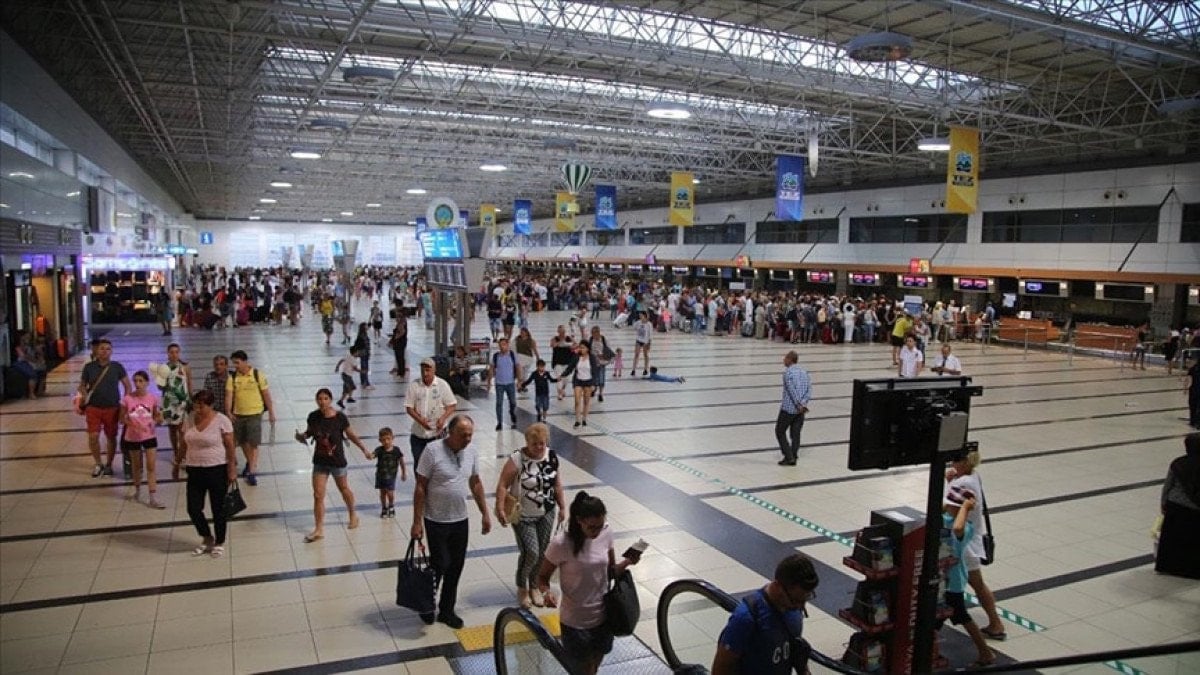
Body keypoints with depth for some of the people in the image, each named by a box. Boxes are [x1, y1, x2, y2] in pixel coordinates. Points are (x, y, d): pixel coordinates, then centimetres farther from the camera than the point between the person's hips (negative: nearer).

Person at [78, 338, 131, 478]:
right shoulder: (89, 367, -2)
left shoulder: (117, 367, -4)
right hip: (94, 408, 0)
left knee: (111, 437, 9)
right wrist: (84, 395, -11)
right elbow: (82, 385, 10)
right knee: (93, 437, -6)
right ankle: (98, 464, 16)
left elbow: (128, 386, 2)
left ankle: (108, 465, 27)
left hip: (112, 408, 0)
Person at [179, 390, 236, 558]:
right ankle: (207, 539, 27)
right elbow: (184, 444, 13)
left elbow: (230, 447, -11)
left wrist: (232, 469, -13)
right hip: (195, 471, 5)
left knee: (218, 509, 6)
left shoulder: (221, 420, -12)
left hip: (217, 470, -5)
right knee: (193, 509, 4)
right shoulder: (190, 420, 4)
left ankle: (219, 543, 24)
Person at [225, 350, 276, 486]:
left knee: (253, 444, -6)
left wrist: (271, 413, -2)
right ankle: (249, 463, 41)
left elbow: (266, 395, -3)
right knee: (243, 442, 17)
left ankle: (252, 473, -2)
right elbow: (229, 395, -6)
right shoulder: (232, 377, 0)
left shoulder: (258, 375, -7)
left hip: (255, 414, -4)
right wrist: (228, 412, -20)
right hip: (238, 414, 4)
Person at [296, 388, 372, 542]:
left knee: (344, 489, 18)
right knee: (318, 495, -1)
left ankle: (353, 515, 43)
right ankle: (319, 529, 9)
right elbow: (309, 432, 7)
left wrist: (364, 449, -6)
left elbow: (351, 435, -6)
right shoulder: (313, 417, -9)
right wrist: (301, 436, -15)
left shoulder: (340, 417, -17)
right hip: (320, 461, 3)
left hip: (337, 461, -2)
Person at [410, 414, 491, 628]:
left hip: (460, 520, 5)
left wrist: (485, 514, 11)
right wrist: (417, 522, -14)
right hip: (436, 522, -5)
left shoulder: (471, 451, 0)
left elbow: (475, 483, 12)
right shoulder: (433, 451, -17)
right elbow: (420, 488, -13)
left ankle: (447, 610, 28)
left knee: (456, 567, 11)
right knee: (440, 564, 0)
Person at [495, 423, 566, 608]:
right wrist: (500, 509, -27)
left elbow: (557, 483, 8)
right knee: (531, 553, -9)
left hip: (547, 514, 5)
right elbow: (503, 485, -18)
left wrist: (562, 507, 11)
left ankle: (534, 586, 35)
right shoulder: (517, 459, -20)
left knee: (542, 553, 10)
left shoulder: (552, 456, -4)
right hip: (523, 516, -5)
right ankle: (522, 587, 19)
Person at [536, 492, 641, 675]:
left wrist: (626, 563, -15)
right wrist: (546, 593, -30)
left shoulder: (606, 534, -8)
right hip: (575, 622, -4)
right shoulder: (561, 544, -23)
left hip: (603, 617, 4)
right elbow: (542, 576, -9)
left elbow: (610, 571, 4)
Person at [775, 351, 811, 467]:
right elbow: (809, 390, 2)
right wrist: (803, 403, -8)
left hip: (788, 408, -6)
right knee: (795, 433, 12)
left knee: (780, 432, 6)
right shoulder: (804, 371, 11)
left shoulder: (788, 372, -11)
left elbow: (792, 390, -19)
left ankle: (788, 457, 1)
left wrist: (798, 404, -16)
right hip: (800, 409, 6)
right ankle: (793, 458, 14)